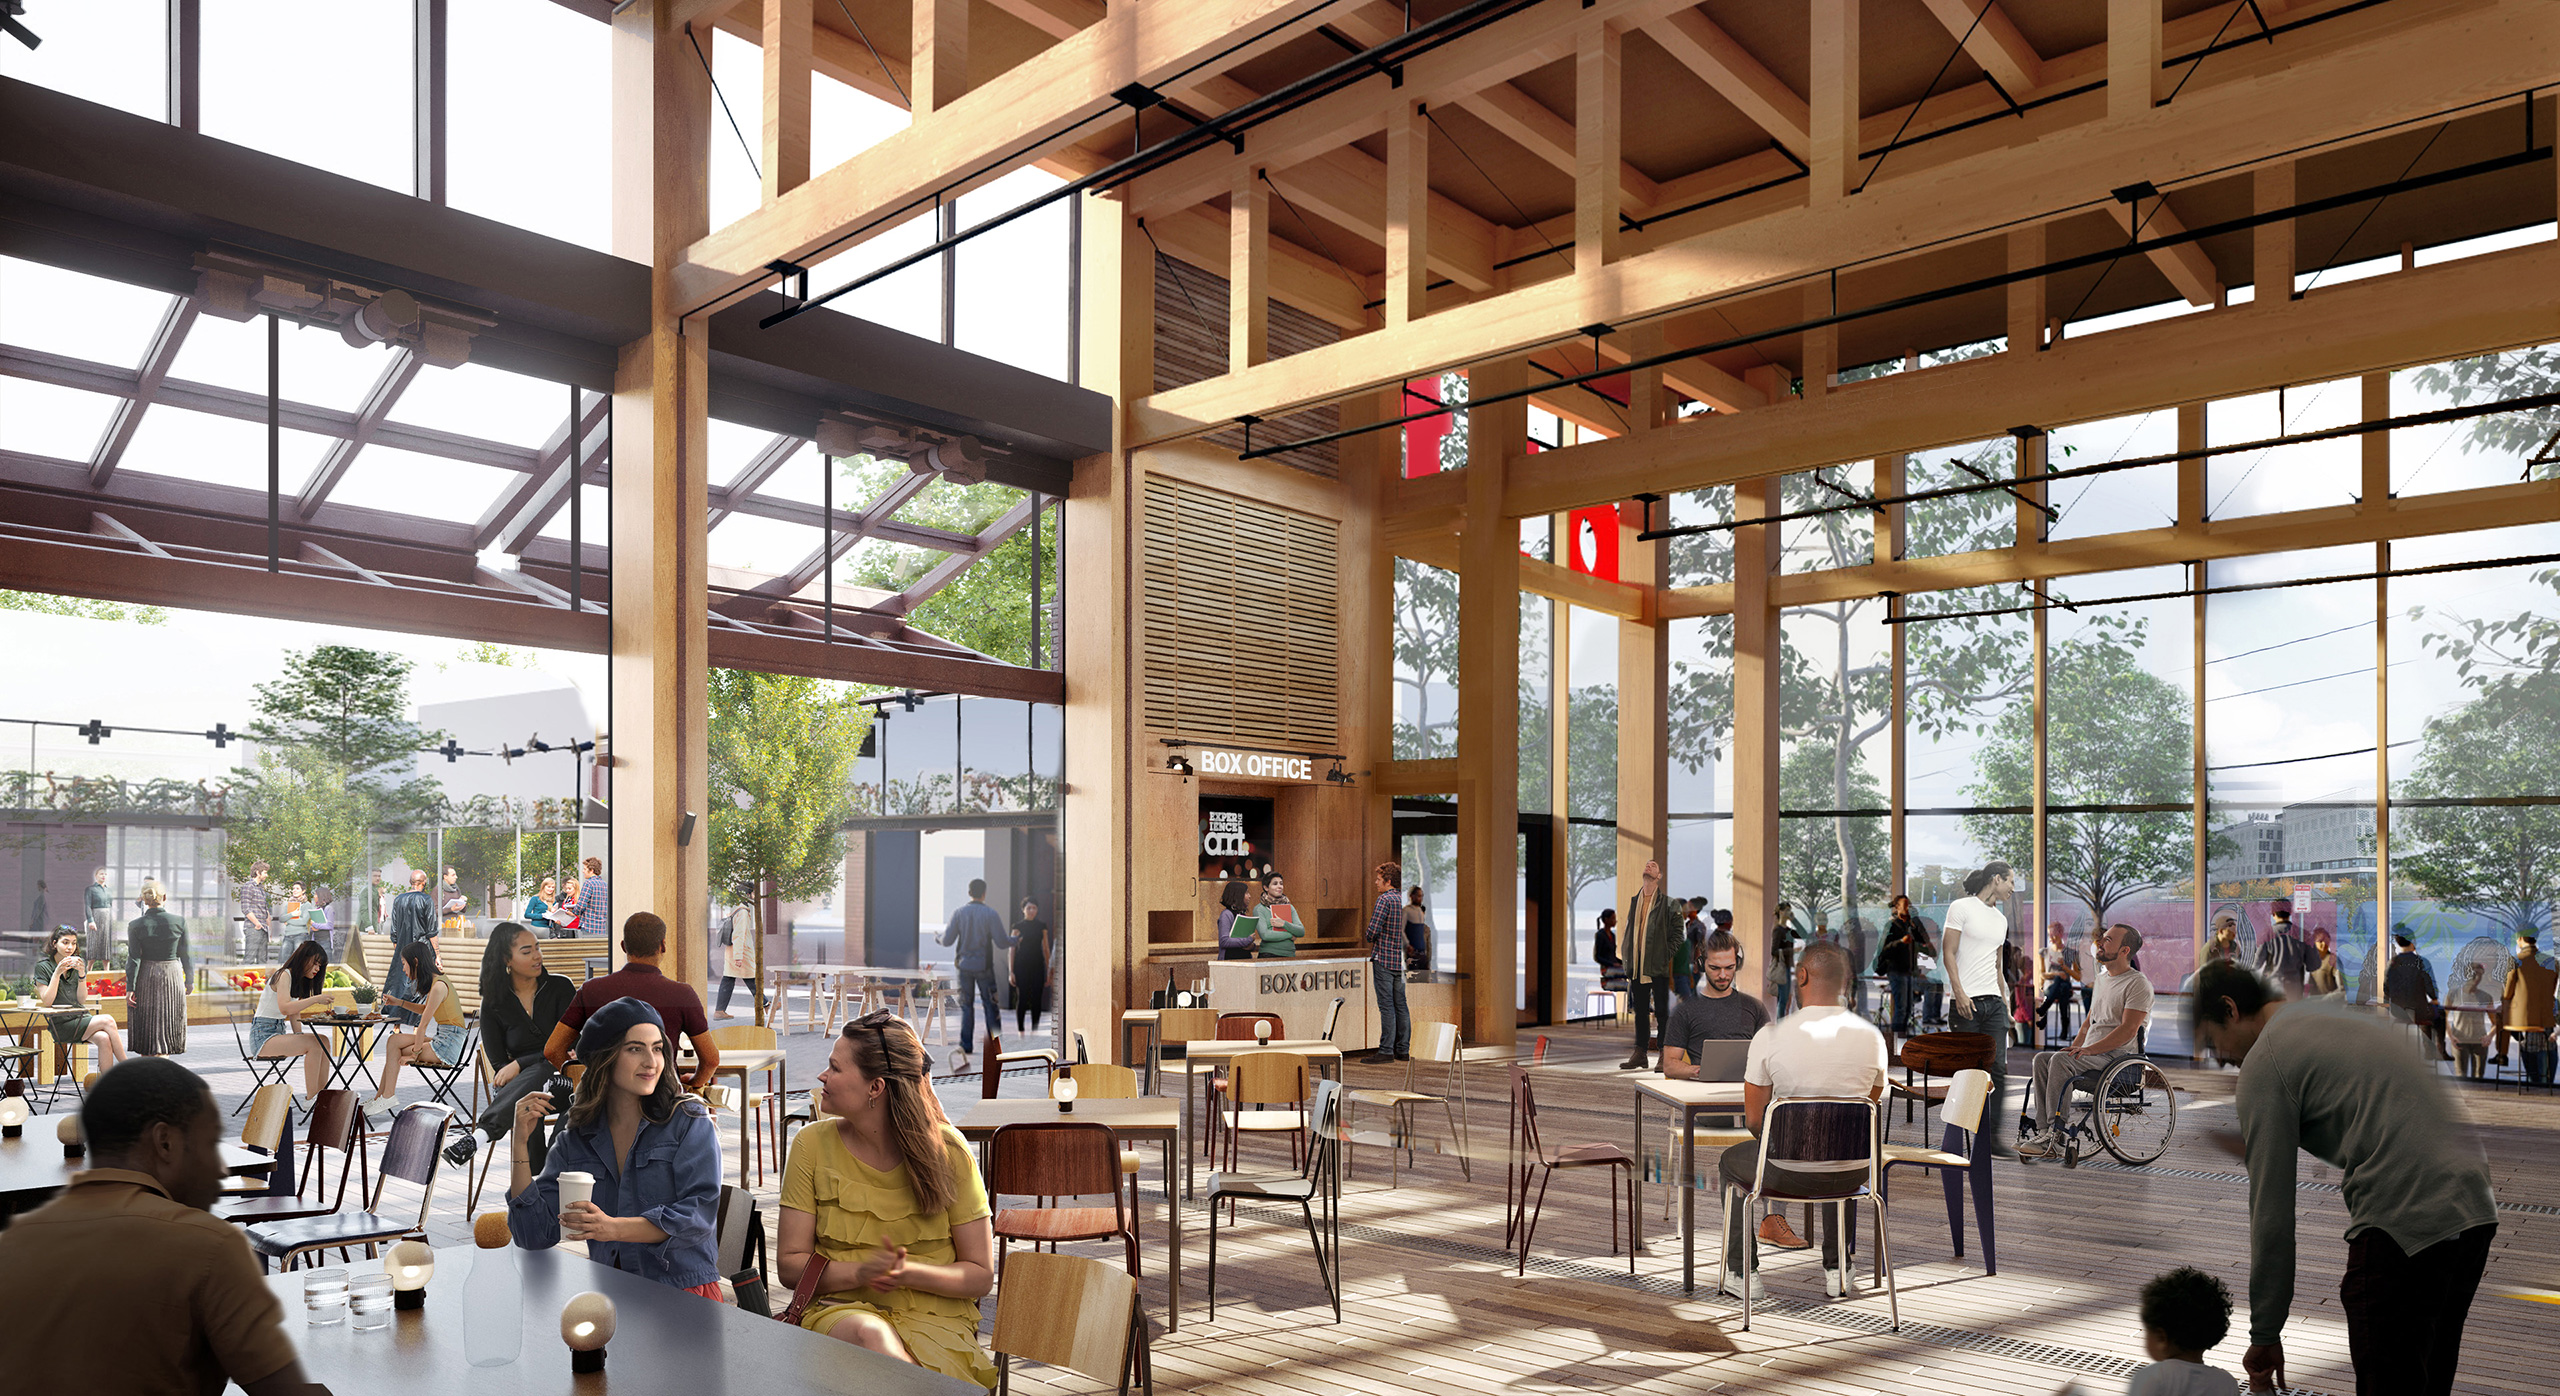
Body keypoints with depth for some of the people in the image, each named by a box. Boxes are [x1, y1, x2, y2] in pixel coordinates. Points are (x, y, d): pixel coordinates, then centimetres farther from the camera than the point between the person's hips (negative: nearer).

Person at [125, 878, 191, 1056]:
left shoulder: (136, 925, -9)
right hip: (172, 976, 0)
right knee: (166, 1027, 7)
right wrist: (189, 980, 10)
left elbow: (134, 959, -10)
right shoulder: (179, 923, -7)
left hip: (146, 978, 0)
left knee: (147, 1028, 10)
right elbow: (186, 956, -1)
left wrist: (130, 987, -6)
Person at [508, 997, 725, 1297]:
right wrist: (520, 1142, 0)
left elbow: (699, 1212, -10)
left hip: (683, 1292, -4)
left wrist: (615, 1228, -23)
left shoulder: (690, 1121, 2)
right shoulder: (574, 1139, 11)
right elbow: (535, 1236, 4)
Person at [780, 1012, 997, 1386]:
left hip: (933, 1317, -2)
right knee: (869, 1336, -35)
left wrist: (908, 1273, -18)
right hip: (841, 1309, 2)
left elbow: (981, 1275, 2)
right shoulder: (813, 1145, 2)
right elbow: (789, 1264, 4)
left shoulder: (947, 1151, -3)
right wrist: (861, 1272, -15)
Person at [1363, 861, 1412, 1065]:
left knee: (1386, 1006, -6)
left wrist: (1369, 938, 3)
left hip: (1383, 958, -7)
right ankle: (1403, 1050, 13)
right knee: (1401, 1006, 10)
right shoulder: (1404, 901, 11)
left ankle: (1386, 1051, -4)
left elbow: (1373, 931, -16)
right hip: (1401, 958, 7)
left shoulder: (1384, 900, -11)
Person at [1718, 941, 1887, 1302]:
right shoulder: (1872, 1036, -6)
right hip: (1853, 1174, 3)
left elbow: (1753, 1120, -6)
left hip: (1788, 1172, -3)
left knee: (1730, 1160, 30)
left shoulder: (1769, 1036, -15)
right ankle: (1836, 1269, 42)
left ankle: (1741, 1273, 32)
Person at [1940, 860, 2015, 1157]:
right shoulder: (1961, 908, -3)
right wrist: (1959, 993, -16)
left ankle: (1993, 1136, -2)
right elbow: (1949, 954, -8)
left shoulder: (2001, 920, 19)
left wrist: (2004, 999, 17)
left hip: (1993, 1002, 6)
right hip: (1966, 1001, -6)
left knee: (1998, 1068, -4)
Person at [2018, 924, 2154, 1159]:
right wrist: (2075, 1046, 8)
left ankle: (2056, 1133, -31)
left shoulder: (2138, 984, -6)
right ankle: (2046, 1129, -24)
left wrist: (2090, 1049, -23)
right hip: (2091, 1053, 8)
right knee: (2041, 1058, -17)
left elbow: (2129, 1029, -17)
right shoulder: (2101, 979, 22)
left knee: (2061, 1060, -31)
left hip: (2118, 1055, -8)